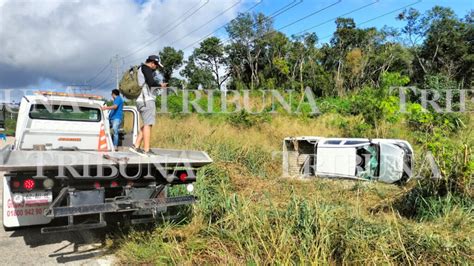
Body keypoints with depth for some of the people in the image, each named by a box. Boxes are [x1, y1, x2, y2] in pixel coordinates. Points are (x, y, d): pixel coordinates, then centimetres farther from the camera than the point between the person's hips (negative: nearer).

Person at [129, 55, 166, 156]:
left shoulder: (142, 69, 25)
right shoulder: (146, 68, -7)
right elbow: (151, 82, -20)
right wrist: (160, 84, -4)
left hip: (143, 100, 10)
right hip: (147, 100, -10)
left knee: (146, 124, 12)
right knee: (148, 124, -10)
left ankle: (136, 146, 12)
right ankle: (146, 150, -10)